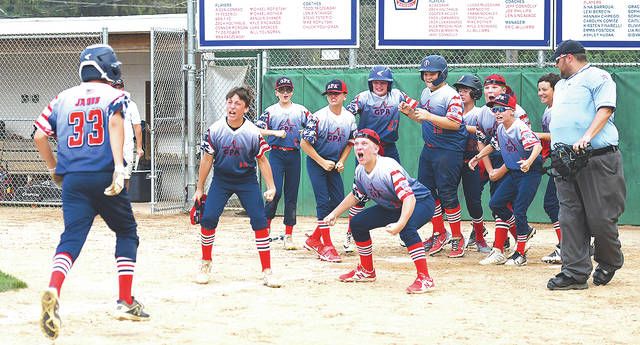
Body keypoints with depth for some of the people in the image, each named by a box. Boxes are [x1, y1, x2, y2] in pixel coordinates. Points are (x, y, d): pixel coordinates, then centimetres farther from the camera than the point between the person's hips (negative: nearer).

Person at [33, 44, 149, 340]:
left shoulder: (62, 98, 15)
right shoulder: (115, 95, 4)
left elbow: (39, 136, 9)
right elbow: (115, 123, -17)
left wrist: (54, 170, 22)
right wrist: (119, 166, -25)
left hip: (72, 181, 2)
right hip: (105, 177, -2)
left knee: (71, 238, -5)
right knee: (127, 232, 17)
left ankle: (53, 292, -34)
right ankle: (126, 302, 13)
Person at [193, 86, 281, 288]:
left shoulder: (253, 132, -15)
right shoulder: (215, 130, -13)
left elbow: (262, 160, -4)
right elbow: (207, 160, -2)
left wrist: (271, 187, -11)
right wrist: (199, 189, 2)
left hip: (247, 180, -1)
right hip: (221, 179, 1)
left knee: (260, 221, -11)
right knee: (208, 218, -12)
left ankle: (267, 271, -3)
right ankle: (206, 264, 10)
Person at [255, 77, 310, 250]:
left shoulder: (301, 110, 8)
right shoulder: (270, 111, 2)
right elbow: (258, 130, -5)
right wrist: (276, 132, -14)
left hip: (294, 155, 2)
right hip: (276, 154, -2)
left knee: (292, 194, 3)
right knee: (276, 191, -14)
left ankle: (288, 235, 7)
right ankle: (266, 224, 7)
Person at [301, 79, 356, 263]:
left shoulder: (350, 118, -2)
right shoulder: (318, 117, -18)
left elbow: (350, 142, 12)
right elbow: (304, 143, -15)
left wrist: (341, 161, -2)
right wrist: (322, 162, -15)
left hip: (334, 164, 6)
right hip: (316, 162, -6)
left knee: (338, 200, 1)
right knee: (323, 201, -11)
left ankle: (314, 239, 16)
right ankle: (326, 247, -9)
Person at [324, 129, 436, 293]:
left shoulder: (388, 168, -33)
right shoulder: (360, 171, -7)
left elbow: (409, 198, -42)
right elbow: (355, 196, 15)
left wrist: (400, 224, -56)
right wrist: (335, 213, 9)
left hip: (420, 201, -9)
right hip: (392, 207, 9)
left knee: (406, 228, -39)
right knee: (357, 222, 7)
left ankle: (424, 278, -32)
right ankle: (366, 271, 24)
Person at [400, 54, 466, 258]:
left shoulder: (451, 95, -14)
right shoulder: (425, 93, 12)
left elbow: (455, 123, -24)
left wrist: (429, 116, -28)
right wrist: (410, 113, 3)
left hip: (449, 151, -9)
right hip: (429, 149, 9)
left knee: (447, 194, -8)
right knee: (426, 190, 10)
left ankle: (457, 238, 4)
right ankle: (439, 234, 22)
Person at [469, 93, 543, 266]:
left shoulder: (520, 127, -20)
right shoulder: (500, 129, 6)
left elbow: (537, 145, -34)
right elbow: (492, 145, 26)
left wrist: (529, 162, -51)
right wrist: (477, 157, 23)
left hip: (530, 172, -9)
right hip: (513, 173, 9)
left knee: (519, 211, -11)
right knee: (495, 203, 4)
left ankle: (520, 254, 0)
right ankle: (523, 229, 21)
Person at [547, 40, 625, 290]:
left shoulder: (597, 77, 0)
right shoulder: (561, 85, 26)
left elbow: (605, 109, -13)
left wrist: (586, 138, -26)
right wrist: (556, 148, 10)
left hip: (598, 159, -7)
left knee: (600, 217, -4)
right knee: (570, 217, 0)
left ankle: (609, 262, 19)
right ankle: (575, 272, 0)